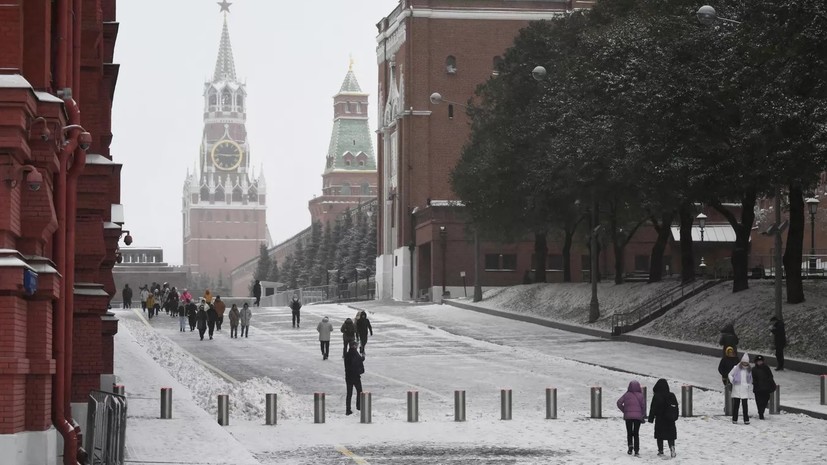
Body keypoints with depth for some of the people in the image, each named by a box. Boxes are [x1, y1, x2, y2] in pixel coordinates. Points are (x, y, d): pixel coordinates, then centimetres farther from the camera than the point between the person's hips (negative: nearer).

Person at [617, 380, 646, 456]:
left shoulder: (626, 395, -1)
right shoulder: (640, 395, -2)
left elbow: (619, 403, -7)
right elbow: (643, 406, -3)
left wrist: (624, 410, 6)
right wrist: (643, 416, 7)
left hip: (628, 416, 0)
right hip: (638, 416, 0)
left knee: (629, 433, 13)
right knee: (636, 433, 7)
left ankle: (630, 445, -9)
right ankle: (636, 450, 0)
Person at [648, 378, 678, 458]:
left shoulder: (656, 396, -11)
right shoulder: (672, 396, 4)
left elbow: (653, 408, -9)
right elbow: (676, 407, 12)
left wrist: (651, 418, -3)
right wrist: (675, 417, 22)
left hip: (660, 419, -3)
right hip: (670, 420, 4)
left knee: (660, 436, 6)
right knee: (670, 434, 6)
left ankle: (660, 450, 6)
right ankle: (672, 446, -17)